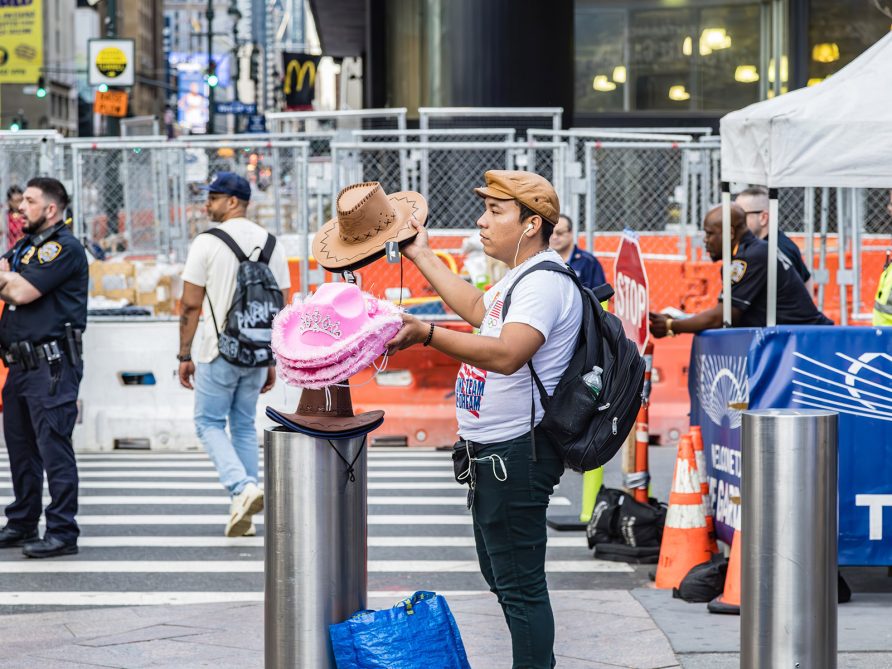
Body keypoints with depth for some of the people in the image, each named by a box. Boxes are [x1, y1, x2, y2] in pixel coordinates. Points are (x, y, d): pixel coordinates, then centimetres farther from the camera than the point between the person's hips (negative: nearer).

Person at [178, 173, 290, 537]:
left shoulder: (207, 242, -8)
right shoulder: (271, 243, 7)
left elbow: (191, 305, -8)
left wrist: (184, 356, -1)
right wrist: (273, 361, 15)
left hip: (220, 352, -5)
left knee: (209, 423, 6)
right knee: (244, 425, 15)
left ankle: (243, 487, -16)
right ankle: (244, 514, 14)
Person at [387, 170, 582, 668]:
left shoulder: (545, 282, -19)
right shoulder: (521, 277, 15)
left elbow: (507, 354, -35)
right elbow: (477, 308, 35)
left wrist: (427, 334, -43)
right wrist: (422, 256, 35)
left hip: (518, 453, -12)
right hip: (494, 452, 12)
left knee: (520, 584, -8)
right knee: (501, 575, 21)